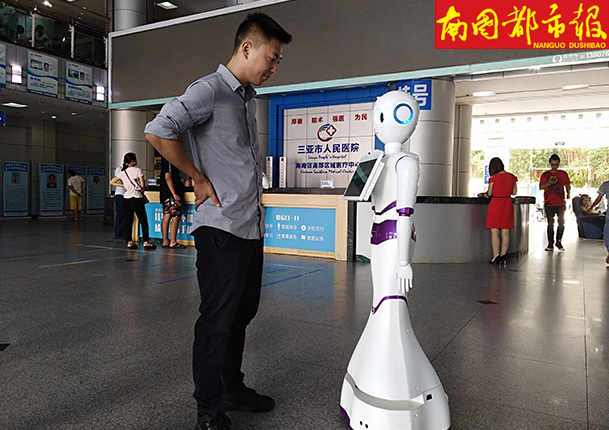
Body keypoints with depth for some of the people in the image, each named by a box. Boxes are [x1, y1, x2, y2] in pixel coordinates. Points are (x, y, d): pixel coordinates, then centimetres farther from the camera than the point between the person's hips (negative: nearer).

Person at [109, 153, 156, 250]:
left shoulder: (122, 172, 10)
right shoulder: (137, 170, -6)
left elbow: (111, 182, 15)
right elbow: (143, 185, -9)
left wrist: (123, 185, 16)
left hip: (126, 198, 5)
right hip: (137, 198, -5)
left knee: (128, 221, 7)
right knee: (143, 221, 1)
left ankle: (129, 242, 6)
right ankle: (146, 242, -1)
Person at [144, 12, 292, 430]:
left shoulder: (248, 98, 18)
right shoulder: (209, 90, -10)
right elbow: (158, 132, -21)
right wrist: (199, 179, -14)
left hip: (252, 226, 9)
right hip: (221, 227, -9)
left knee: (242, 312, 16)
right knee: (218, 319, 0)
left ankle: (233, 389, 33)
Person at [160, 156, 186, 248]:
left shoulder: (167, 163, 21)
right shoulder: (169, 162, -10)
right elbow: (168, 178, -18)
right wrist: (174, 194, -23)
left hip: (166, 195, 10)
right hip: (171, 195, -10)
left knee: (166, 217, 8)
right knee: (176, 217, -10)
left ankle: (165, 241, 9)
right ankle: (173, 242, -11)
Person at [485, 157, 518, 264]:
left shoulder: (493, 178, -10)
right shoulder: (512, 177, 3)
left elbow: (489, 193, -6)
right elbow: (514, 192, 8)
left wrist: (488, 192, 16)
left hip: (495, 203, -5)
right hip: (507, 204, 5)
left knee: (495, 232, -1)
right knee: (505, 232, 9)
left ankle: (496, 256, -4)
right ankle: (503, 254, 13)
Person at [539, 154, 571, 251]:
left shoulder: (563, 174, 10)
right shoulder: (545, 175, 3)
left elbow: (567, 185, 13)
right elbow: (540, 187, 2)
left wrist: (568, 193, -4)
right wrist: (549, 184, -15)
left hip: (561, 203, 2)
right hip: (549, 203, -2)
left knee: (561, 222, 3)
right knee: (550, 223, 3)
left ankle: (558, 241, 18)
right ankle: (550, 243, 9)